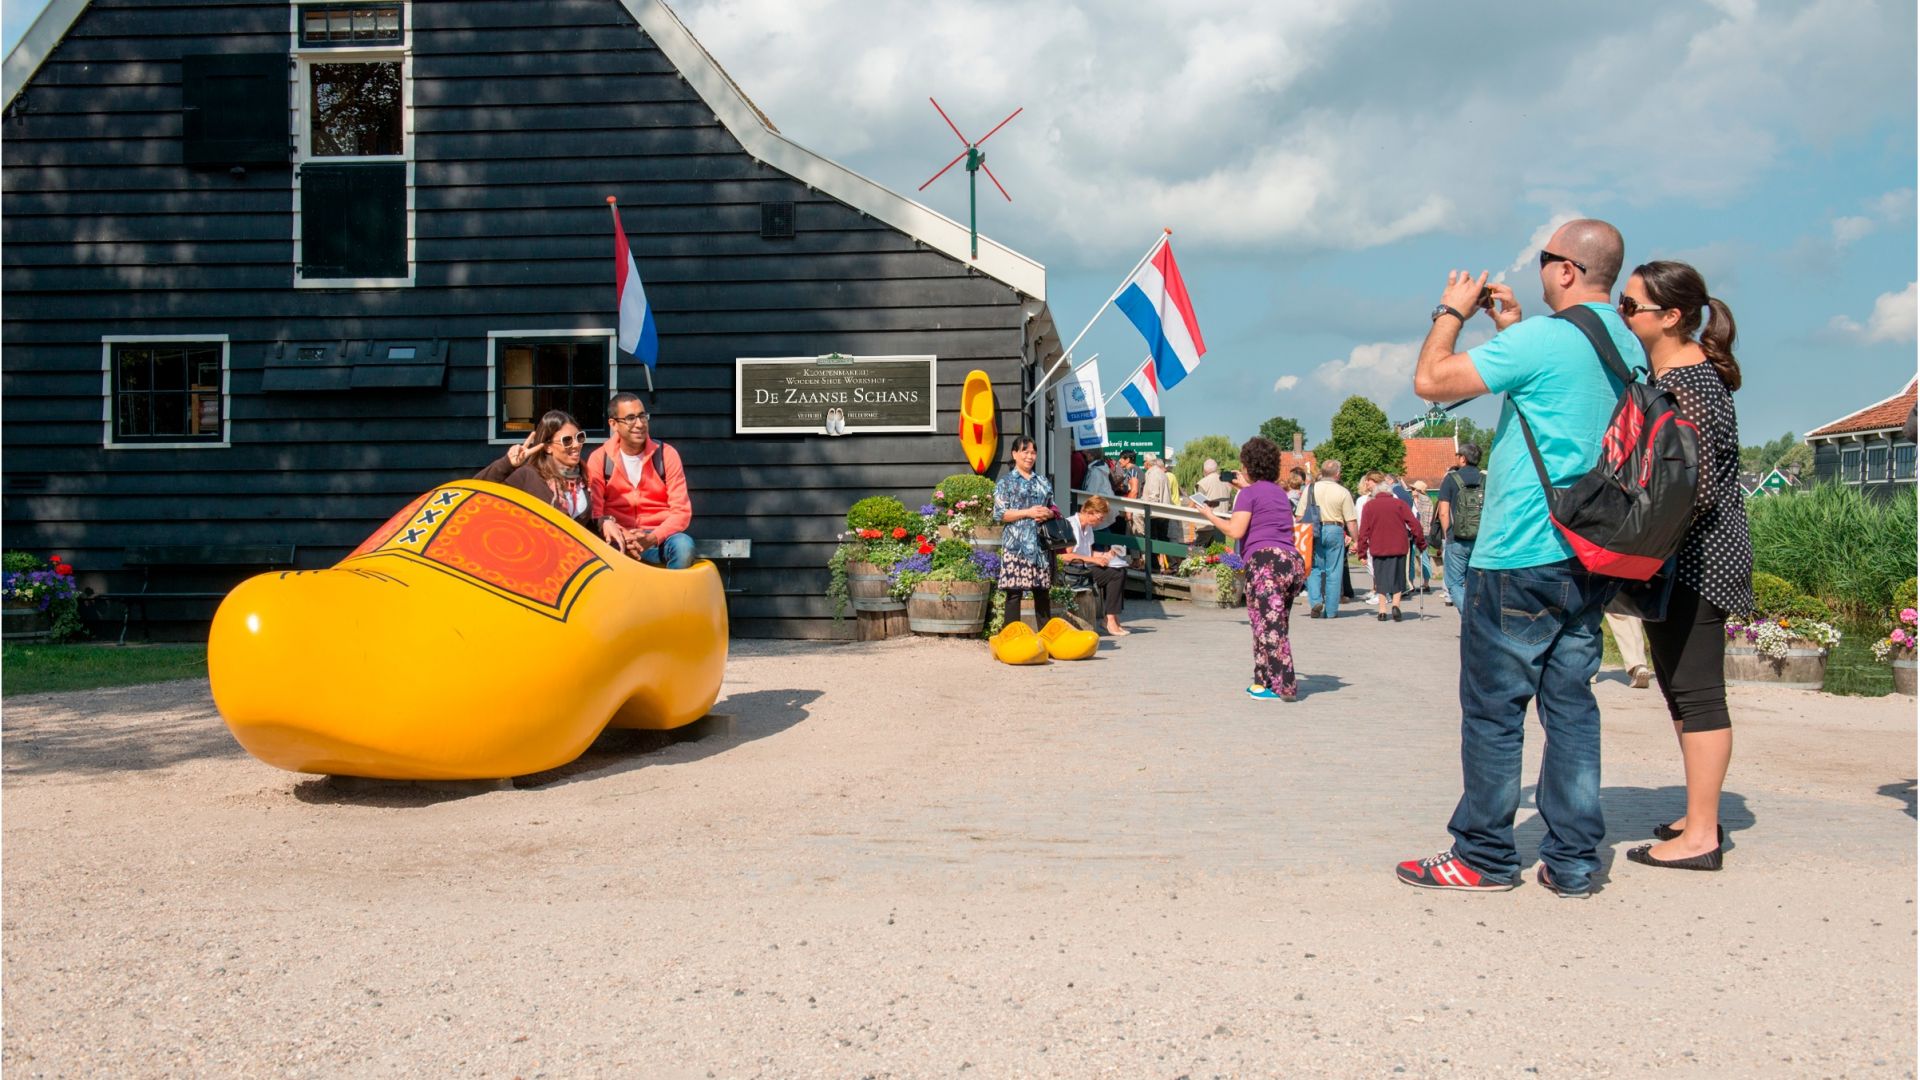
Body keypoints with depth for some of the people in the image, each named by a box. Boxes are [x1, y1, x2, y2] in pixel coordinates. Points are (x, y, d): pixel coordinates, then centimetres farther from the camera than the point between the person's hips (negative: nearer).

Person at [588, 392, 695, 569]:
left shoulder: (667, 455, 2)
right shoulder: (599, 459, 2)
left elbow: (682, 510, -3)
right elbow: (593, 511, -5)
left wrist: (652, 538, -21)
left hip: (659, 535, 1)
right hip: (620, 537, -1)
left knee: (684, 546, -33)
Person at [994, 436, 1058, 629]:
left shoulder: (1043, 482, 16)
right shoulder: (1006, 482, 2)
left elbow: (1054, 508, 20)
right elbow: (999, 514, -5)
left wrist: (1048, 513, -4)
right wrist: (1028, 513, -13)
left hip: (1041, 544, 4)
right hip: (1016, 544, -4)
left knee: (1042, 590, 7)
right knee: (1014, 591, -5)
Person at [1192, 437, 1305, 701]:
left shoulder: (1249, 493, 0)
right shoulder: (1280, 492, 22)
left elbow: (1236, 530, -9)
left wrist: (1210, 515, 7)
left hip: (1265, 560, -8)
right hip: (1292, 561, 8)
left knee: (1270, 626, -9)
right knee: (1272, 626, 13)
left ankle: (1286, 685, -16)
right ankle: (1262, 683, 15)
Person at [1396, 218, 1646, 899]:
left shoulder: (1541, 341, -15)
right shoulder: (1629, 348, 11)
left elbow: (1430, 381, -12)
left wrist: (1450, 313, 3)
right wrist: (1513, 328, 24)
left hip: (1521, 559, -8)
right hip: (1590, 560, 8)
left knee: (1493, 709, 2)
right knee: (1571, 705, 11)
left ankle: (1483, 856, 11)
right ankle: (1572, 861, 14)